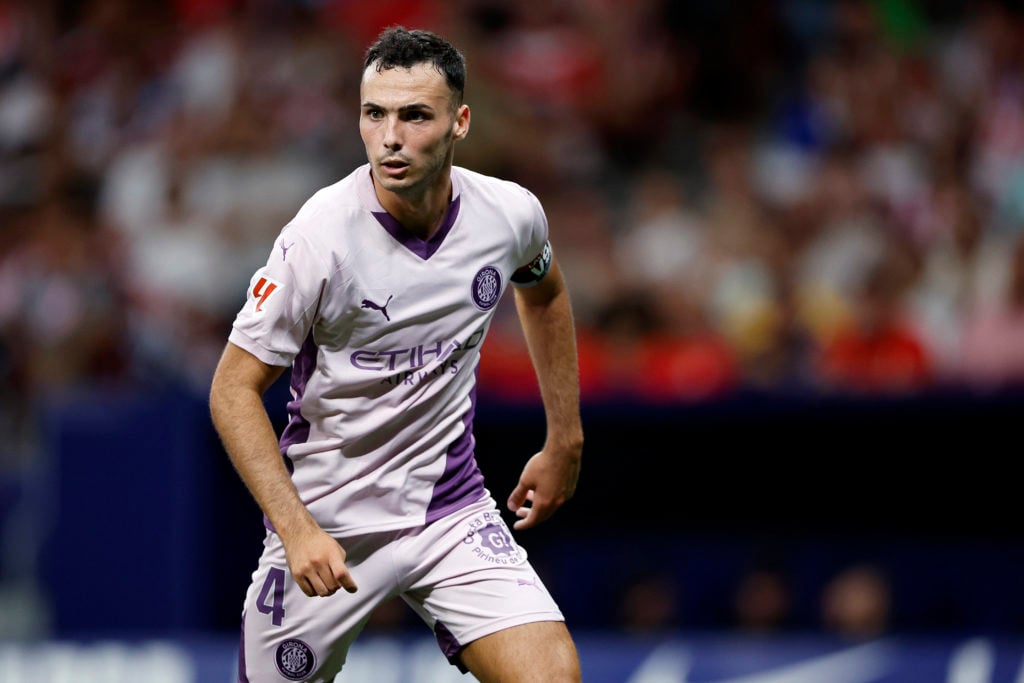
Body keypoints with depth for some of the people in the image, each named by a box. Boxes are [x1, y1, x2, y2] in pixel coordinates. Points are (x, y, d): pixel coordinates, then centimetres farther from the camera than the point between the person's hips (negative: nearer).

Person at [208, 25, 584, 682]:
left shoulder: (511, 213, -8)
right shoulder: (320, 237, -22)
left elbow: (544, 293, 17)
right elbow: (234, 389, -15)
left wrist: (564, 442, 19)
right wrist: (297, 528, -24)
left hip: (453, 506, 3)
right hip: (325, 525, -3)